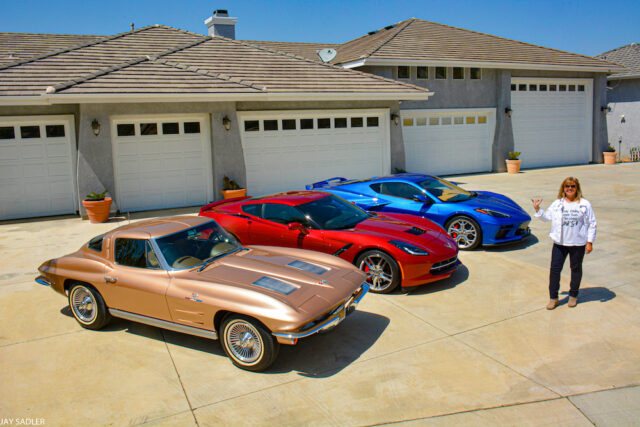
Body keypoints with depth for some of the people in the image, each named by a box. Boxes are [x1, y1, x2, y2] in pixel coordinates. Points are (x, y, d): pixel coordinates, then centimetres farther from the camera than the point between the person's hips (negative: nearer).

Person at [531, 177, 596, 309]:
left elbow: (591, 224, 0)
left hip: (578, 244, -1)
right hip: (560, 243, 2)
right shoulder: (557, 203, 5)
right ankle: (553, 297, 11)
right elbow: (546, 217, 10)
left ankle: (573, 295, 31)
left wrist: (590, 242, -3)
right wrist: (537, 209, -5)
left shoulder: (584, 204, -2)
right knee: (555, 269, 0)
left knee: (576, 269, 13)